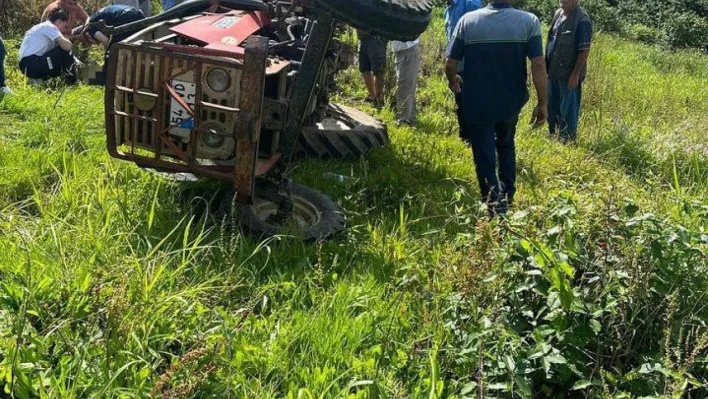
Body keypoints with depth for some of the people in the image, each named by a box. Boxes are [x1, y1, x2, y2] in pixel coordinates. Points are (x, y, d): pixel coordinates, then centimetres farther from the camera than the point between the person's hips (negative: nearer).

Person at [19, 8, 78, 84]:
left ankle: (38, 79, 7)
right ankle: (72, 81, -2)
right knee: (64, 50, -12)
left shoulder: (42, 27, 25)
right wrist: (66, 39, 4)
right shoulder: (49, 26, -5)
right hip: (31, 64, -10)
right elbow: (67, 46, -18)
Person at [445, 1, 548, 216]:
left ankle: (496, 210, 3)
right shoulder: (529, 21, -10)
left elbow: (450, 64, -7)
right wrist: (543, 103, -7)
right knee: (506, 146, 28)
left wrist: (453, 81, 15)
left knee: (485, 158, 8)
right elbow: (538, 65, -16)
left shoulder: (468, 20, -10)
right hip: (512, 103, 2)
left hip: (477, 106, -2)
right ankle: (507, 195, 40)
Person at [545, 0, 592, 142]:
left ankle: (567, 139, 14)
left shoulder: (582, 20, -17)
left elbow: (584, 50, -18)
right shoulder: (558, 13, 7)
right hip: (553, 71, 8)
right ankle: (552, 134, 35)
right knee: (551, 105, 19)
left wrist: (576, 73, -20)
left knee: (568, 108, 2)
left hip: (569, 73, -8)